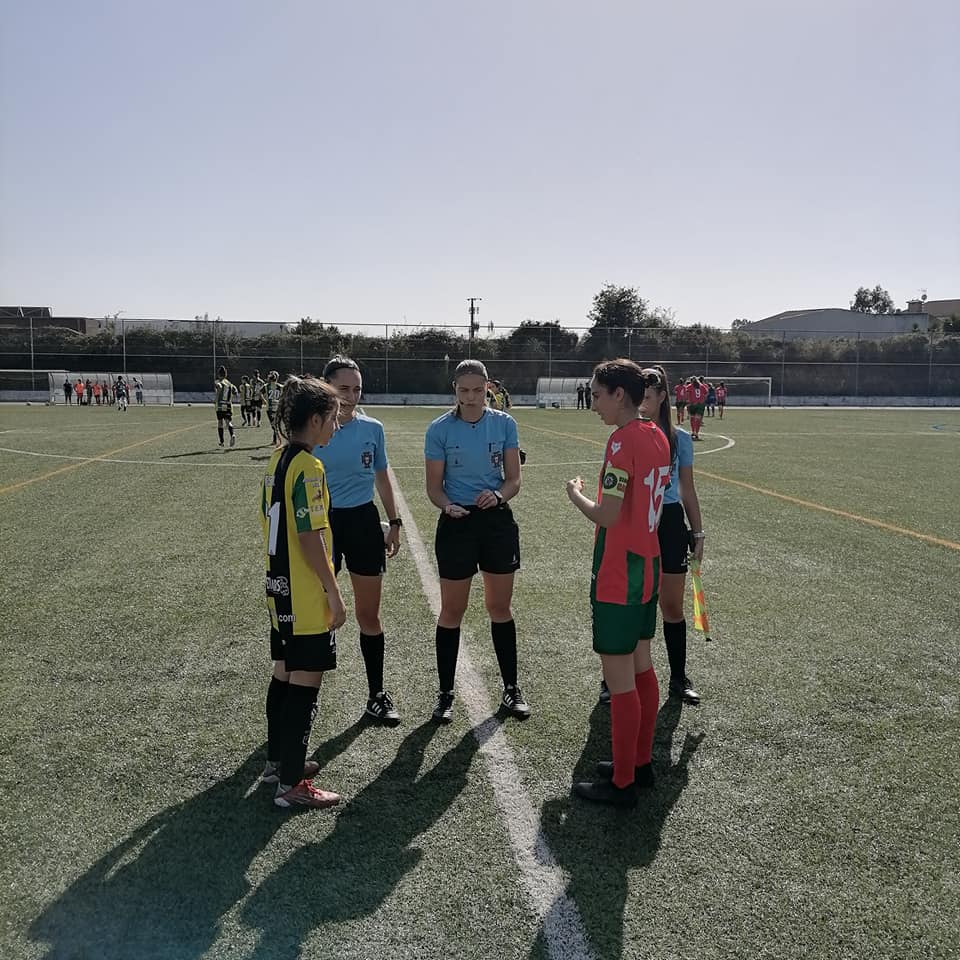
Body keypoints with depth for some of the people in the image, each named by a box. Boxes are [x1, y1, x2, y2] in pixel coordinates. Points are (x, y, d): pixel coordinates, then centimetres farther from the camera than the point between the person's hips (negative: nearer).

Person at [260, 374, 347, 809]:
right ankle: (291, 784, 10)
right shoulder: (308, 467, -19)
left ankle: (278, 760, 35)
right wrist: (334, 593, -15)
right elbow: (310, 537, -22)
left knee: (285, 673, 20)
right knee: (305, 683, 0)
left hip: (281, 589, 10)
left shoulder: (279, 459, 9)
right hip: (307, 597, -9)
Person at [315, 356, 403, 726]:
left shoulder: (372, 429, 1)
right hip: (323, 522, -2)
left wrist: (394, 522, 11)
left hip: (364, 521, 2)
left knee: (369, 614, 9)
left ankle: (376, 695, 24)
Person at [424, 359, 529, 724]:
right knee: (452, 611, 5)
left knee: (500, 608, 11)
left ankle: (511, 688, 26)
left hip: (497, 520, 2)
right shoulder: (440, 429, -5)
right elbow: (434, 487, -2)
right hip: (457, 523, -1)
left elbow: (513, 480, 2)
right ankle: (445, 692, 20)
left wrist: (497, 495, -19)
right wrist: (447, 506, -23)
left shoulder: (504, 424, 0)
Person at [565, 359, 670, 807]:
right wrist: (593, 492, 10)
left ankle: (622, 783, 14)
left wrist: (575, 494, -5)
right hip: (648, 567, 10)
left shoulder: (623, 440, -20)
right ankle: (640, 762, 33)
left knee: (620, 679, 1)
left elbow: (606, 516, -21)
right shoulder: (657, 436, 8)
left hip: (618, 576, -10)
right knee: (641, 667, 19)